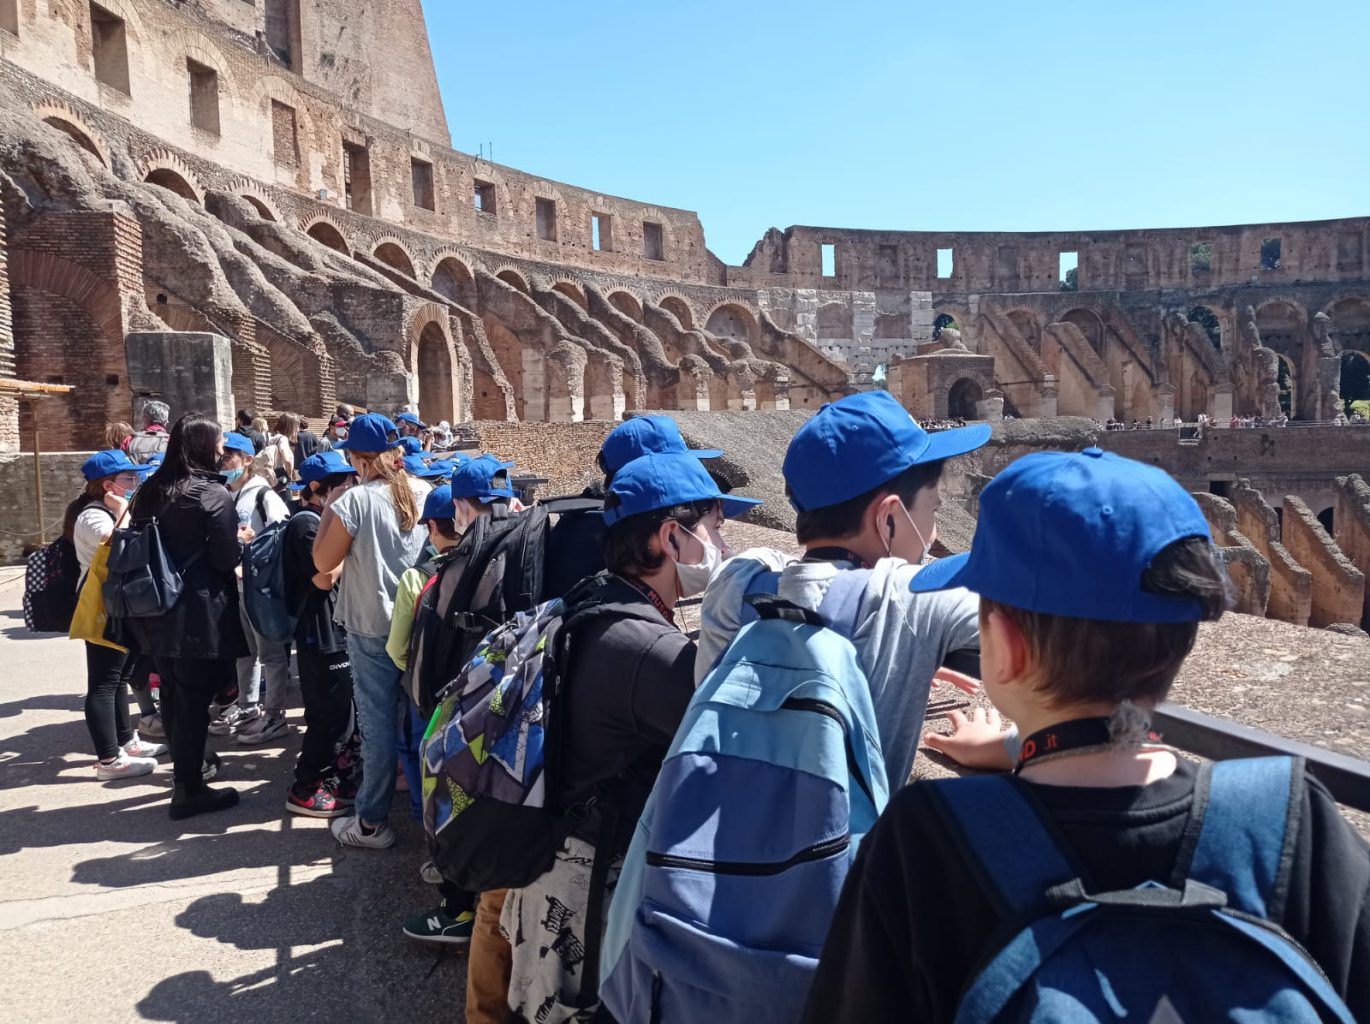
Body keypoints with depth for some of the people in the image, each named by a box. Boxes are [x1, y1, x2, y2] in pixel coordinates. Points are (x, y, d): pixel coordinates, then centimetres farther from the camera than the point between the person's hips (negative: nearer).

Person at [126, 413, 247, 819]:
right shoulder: (214, 495, -15)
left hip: (157, 609, 8)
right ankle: (188, 789, 8)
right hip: (199, 612, -7)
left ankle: (186, 764, 37)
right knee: (194, 698, 0)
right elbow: (227, 559, -14)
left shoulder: (150, 491, 8)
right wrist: (241, 540, 4)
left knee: (174, 694, 19)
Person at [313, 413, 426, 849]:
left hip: (373, 626, -5)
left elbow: (323, 561, -7)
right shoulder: (423, 493, 0)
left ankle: (371, 822, 12)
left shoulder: (356, 500, -15)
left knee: (377, 721, 2)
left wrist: (329, 513, 2)